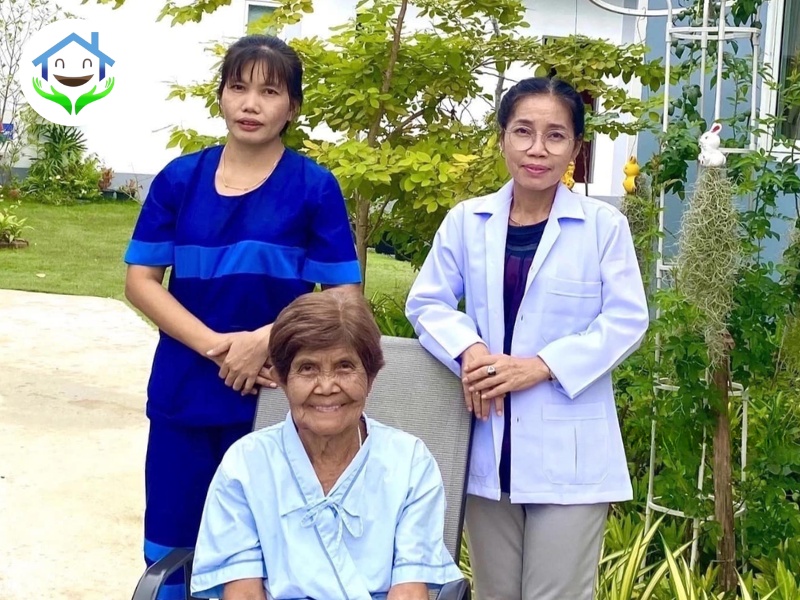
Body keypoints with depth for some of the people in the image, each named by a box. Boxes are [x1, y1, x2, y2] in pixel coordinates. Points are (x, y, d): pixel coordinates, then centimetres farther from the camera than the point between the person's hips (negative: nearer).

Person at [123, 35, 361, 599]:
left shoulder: (315, 187, -4)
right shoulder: (180, 178, 2)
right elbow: (141, 280, -1)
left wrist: (263, 341, -19)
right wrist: (215, 345, -14)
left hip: (272, 398, -2)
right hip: (182, 396, 2)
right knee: (168, 552, 11)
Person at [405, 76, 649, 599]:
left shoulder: (604, 224, -5)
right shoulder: (466, 220, 4)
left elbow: (626, 321, -7)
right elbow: (426, 302, 6)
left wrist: (542, 366, -17)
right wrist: (469, 349, -15)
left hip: (567, 450, -3)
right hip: (489, 444, 3)